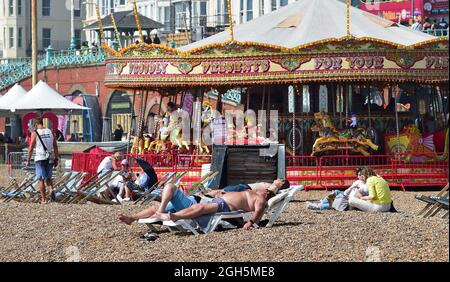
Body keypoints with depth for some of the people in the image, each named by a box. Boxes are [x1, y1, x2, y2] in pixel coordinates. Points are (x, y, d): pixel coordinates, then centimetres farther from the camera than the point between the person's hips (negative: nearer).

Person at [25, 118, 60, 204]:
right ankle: (51, 189, -9)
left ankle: (43, 199, 3)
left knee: (41, 179, 4)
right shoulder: (50, 132, 6)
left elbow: (31, 148, -6)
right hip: (50, 158, 4)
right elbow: (55, 147, 6)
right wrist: (56, 159, 11)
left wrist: (28, 161, 1)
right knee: (48, 177, 19)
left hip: (40, 158, -4)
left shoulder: (35, 133, -4)